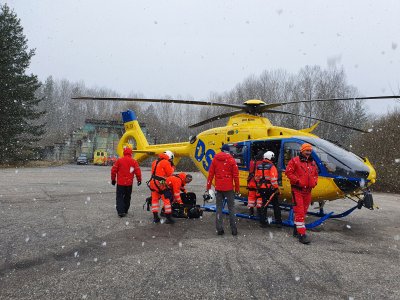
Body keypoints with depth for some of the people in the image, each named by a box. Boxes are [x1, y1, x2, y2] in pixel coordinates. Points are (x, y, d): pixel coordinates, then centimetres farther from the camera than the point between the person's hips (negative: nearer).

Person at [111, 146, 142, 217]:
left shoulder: (119, 160, -6)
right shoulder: (134, 161, -4)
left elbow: (113, 170, -3)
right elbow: (138, 171, -4)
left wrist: (113, 179, 10)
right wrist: (139, 180, 10)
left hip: (120, 183, -2)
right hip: (129, 183, 2)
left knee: (120, 197, 5)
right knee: (127, 197, 16)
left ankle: (120, 211, -6)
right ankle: (125, 211, 23)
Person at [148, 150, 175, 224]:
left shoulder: (155, 162, 17)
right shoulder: (166, 163, -7)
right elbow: (169, 173, -3)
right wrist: (172, 167, 10)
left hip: (152, 182, 8)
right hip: (160, 183, -7)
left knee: (154, 199, 13)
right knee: (166, 200, -1)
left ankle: (155, 217, 17)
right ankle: (169, 218, -1)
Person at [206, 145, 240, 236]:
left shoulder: (215, 159, 4)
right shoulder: (231, 160, -4)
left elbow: (210, 174, 4)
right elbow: (236, 175, -4)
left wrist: (208, 187, 8)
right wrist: (237, 188, 3)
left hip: (218, 187, 2)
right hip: (229, 188, -2)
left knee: (219, 208, 9)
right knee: (231, 207, 6)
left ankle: (219, 229, 6)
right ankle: (234, 229, 5)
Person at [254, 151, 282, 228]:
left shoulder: (258, 166, 5)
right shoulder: (271, 166, -12)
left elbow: (256, 178, 14)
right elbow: (273, 179, -18)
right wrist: (276, 188, -11)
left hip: (262, 189, 4)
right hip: (270, 188, -4)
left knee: (263, 205, 11)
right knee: (276, 205, 9)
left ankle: (263, 222, 12)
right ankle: (278, 222, 12)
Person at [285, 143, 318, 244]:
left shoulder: (313, 163, 15)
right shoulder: (295, 161, -5)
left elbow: (316, 174, 24)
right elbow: (288, 172, -10)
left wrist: (314, 182, 6)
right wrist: (297, 181, -17)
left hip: (308, 190, 7)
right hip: (297, 190, -7)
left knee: (303, 212, 13)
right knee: (299, 212, -10)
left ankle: (296, 230, 27)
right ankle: (302, 234, -11)